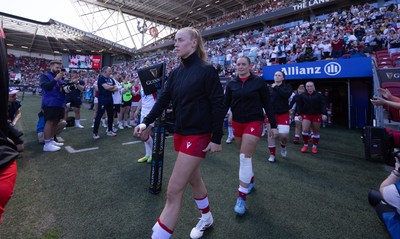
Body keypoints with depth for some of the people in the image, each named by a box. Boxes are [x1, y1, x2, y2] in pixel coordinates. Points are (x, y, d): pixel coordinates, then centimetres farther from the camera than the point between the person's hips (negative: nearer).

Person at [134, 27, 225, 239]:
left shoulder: (207, 70, -11)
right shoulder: (175, 73, 8)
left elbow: (218, 105, -13)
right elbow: (163, 100, 6)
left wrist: (216, 138, -14)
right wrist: (146, 121, -7)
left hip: (198, 134, -7)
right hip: (180, 133, 8)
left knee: (174, 190, -5)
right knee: (193, 179, 22)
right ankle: (206, 218, 46)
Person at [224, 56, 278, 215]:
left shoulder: (258, 82, -3)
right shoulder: (231, 84, 4)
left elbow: (267, 104, -1)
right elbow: (225, 104, 1)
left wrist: (273, 125, -1)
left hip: (254, 122, -4)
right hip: (237, 123, 4)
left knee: (245, 158, -10)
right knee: (244, 156, 15)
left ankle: (241, 198, -2)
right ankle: (250, 180, 41)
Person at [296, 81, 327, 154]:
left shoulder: (319, 95, 2)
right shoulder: (302, 95, 5)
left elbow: (323, 105, -2)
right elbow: (300, 106, 6)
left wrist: (324, 114, -14)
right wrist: (299, 114, -1)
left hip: (316, 115, 0)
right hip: (306, 115, 0)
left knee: (316, 132, 7)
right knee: (305, 130, -15)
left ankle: (314, 146, 22)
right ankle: (305, 145, 5)